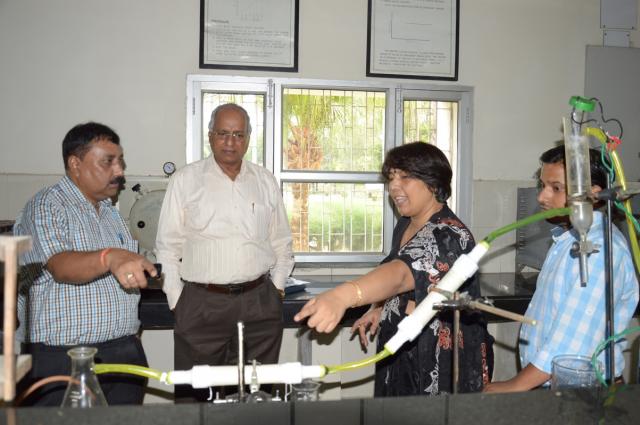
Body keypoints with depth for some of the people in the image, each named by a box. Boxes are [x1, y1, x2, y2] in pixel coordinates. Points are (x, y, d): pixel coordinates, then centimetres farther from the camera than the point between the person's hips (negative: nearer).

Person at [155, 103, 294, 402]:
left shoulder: (265, 181, 11)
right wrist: (176, 300, -1)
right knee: (194, 392, 2)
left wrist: (277, 286, 8)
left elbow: (281, 242, 17)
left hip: (259, 304, 2)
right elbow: (167, 246, 4)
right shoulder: (185, 180, 4)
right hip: (201, 304, -2)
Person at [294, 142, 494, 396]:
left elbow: (400, 273, -43)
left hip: (446, 368, -8)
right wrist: (382, 309, -1)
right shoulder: (404, 226, 3)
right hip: (401, 356, 8)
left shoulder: (448, 235, -24)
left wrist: (342, 296, -59)